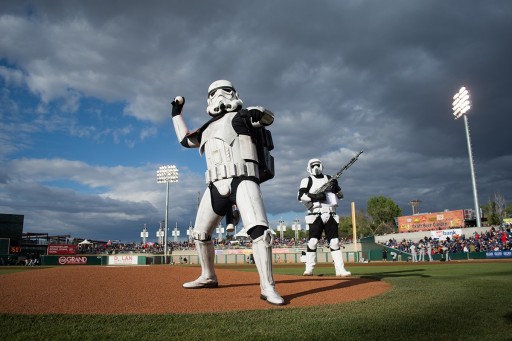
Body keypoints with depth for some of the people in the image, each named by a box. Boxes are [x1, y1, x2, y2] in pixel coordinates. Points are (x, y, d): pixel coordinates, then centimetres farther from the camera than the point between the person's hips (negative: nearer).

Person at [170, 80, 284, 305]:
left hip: (242, 180, -6)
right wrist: (176, 113, 36)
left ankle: (267, 288, -18)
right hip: (216, 185, 6)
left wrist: (254, 114, -26)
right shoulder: (208, 128, 25)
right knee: (200, 234, 12)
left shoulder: (241, 116, 11)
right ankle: (208, 277, 32)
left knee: (258, 230, -23)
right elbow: (185, 139, 34)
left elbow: (268, 117, -4)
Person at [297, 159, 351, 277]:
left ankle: (340, 269, 2)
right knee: (312, 241, -7)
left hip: (331, 215, 4)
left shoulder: (329, 179, 19)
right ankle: (309, 269, -1)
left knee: (335, 242, 1)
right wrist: (315, 196, -21)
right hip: (316, 215, -3)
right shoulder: (307, 180, 6)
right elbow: (300, 196, -8)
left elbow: (340, 195, 19)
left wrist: (336, 187, -1)